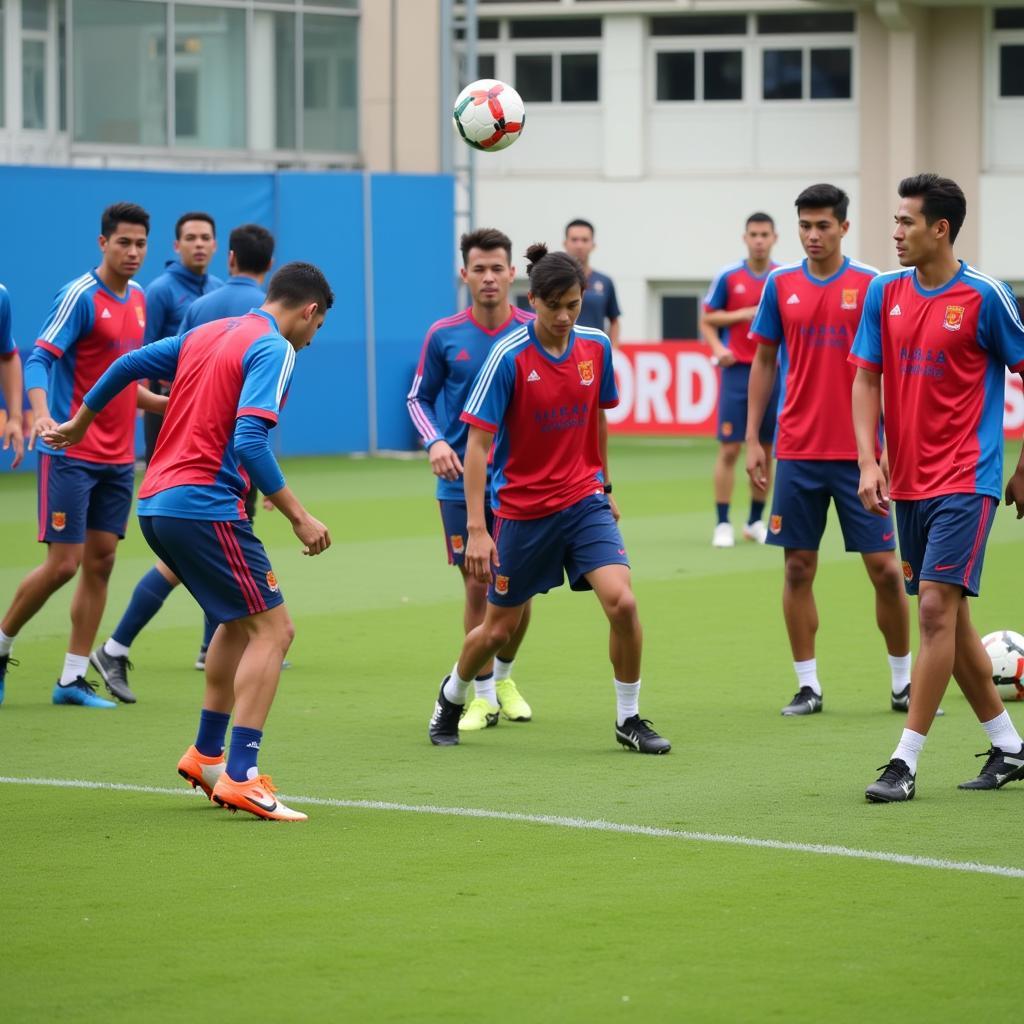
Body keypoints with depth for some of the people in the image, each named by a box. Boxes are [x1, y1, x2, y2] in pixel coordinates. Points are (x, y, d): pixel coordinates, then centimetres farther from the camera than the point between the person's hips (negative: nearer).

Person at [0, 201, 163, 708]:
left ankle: (73, 679, 8)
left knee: (100, 561, 4)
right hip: (72, 453, -7)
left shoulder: (138, 300, 11)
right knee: (63, 564, -7)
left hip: (118, 458, 7)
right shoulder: (80, 295, -12)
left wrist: (169, 403, 14)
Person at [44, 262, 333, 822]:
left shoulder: (205, 334, 16)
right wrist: (299, 517, -18)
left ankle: (206, 754, 28)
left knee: (240, 620, 25)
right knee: (272, 627, -6)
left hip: (155, 502, 9)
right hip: (204, 506, -9)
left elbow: (128, 363, 23)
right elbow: (249, 441, -21)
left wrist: (81, 422, 38)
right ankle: (240, 776, -15)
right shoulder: (273, 349, -9)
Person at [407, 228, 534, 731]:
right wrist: (434, 442, -9)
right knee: (477, 587, -3)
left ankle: (504, 677, 31)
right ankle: (483, 695, 11)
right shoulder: (443, 336, -4)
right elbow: (418, 397, 8)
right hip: (462, 481, -1)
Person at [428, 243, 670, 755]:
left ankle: (629, 719, 0)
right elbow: (477, 444, -16)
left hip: (583, 500, 3)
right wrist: (476, 529, -21)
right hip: (521, 508, -3)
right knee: (500, 628, 10)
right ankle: (451, 698, 40)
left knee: (622, 601, -17)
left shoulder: (595, 346, -3)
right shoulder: (509, 356, -17)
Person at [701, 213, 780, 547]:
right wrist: (718, 348, -10)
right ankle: (722, 524, -1)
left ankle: (756, 521, 17)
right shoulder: (727, 277, 1)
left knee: (766, 450, 6)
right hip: (737, 369, -2)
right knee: (729, 448, -5)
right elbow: (707, 320, 6)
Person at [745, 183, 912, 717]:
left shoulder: (871, 285, -3)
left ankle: (903, 683, 12)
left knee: (884, 568, -1)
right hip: (797, 452, 2)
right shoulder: (781, 285, 4)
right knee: (799, 568, 3)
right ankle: (807, 685, 11)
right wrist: (752, 440, 5)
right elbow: (763, 362, 10)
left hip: (859, 452, -2)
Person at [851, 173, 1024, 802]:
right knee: (948, 618, 11)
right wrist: (869, 460, -6)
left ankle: (906, 762, -12)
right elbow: (866, 380, 7)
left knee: (937, 606, -14)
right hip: (907, 483, 6)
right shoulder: (886, 292, 5)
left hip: (965, 480, -6)